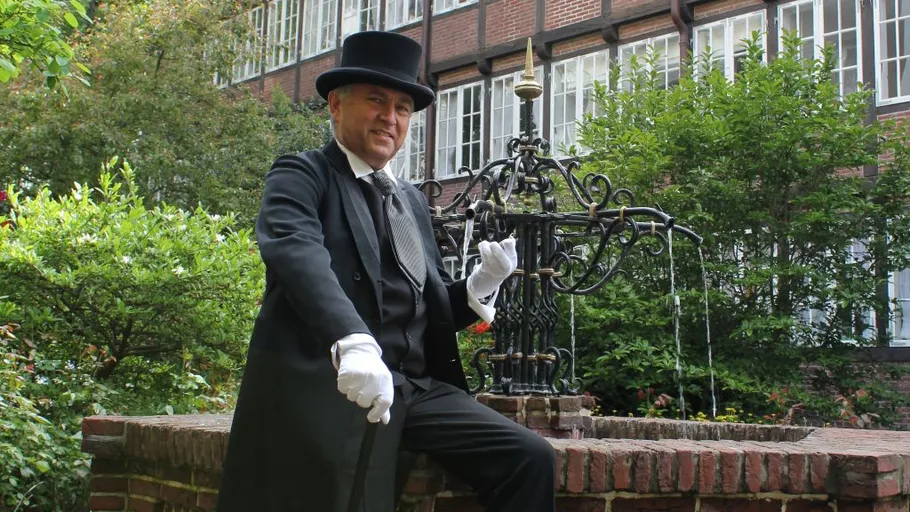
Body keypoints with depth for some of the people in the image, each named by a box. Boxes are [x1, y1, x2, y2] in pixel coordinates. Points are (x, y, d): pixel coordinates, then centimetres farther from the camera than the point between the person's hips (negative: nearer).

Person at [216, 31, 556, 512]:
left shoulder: (412, 199, 22)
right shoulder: (302, 175, 1)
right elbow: (296, 252, -21)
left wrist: (479, 285, -1)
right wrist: (352, 342, -38)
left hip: (417, 391, 6)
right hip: (327, 390, -6)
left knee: (530, 458, -8)